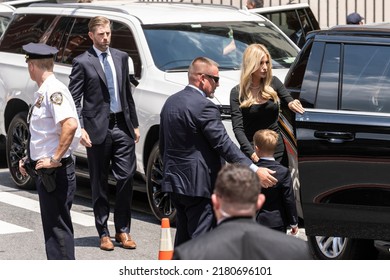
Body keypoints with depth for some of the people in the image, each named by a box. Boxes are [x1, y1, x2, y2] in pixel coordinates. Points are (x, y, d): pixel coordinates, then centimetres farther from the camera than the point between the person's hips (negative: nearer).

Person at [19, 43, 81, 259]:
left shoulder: (54, 90, -16)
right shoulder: (43, 92, 14)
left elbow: (70, 124, -30)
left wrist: (55, 158, -25)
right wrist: (30, 158, 16)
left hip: (55, 172, -10)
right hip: (45, 171, 10)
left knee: (58, 228, -7)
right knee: (52, 227, 14)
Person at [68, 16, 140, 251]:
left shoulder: (121, 57, 11)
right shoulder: (83, 62, -4)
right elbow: (74, 99, -6)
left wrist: (134, 124, 14)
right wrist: (80, 129, -17)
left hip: (122, 126, 4)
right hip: (98, 128, -4)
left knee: (127, 178, 0)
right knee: (100, 183, 5)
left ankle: (123, 230, 11)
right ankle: (104, 233, 12)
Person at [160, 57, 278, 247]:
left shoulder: (171, 102, 11)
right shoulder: (204, 107, -17)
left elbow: (163, 145, 19)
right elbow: (224, 145, -22)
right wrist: (255, 170, -22)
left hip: (174, 181, 9)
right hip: (198, 184, -9)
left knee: (183, 238, 17)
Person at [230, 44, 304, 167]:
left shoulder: (273, 83, 3)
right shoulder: (237, 93, -5)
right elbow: (237, 128, -9)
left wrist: (292, 104, -18)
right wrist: (251, 153, -24)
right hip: (252, 151, -2)